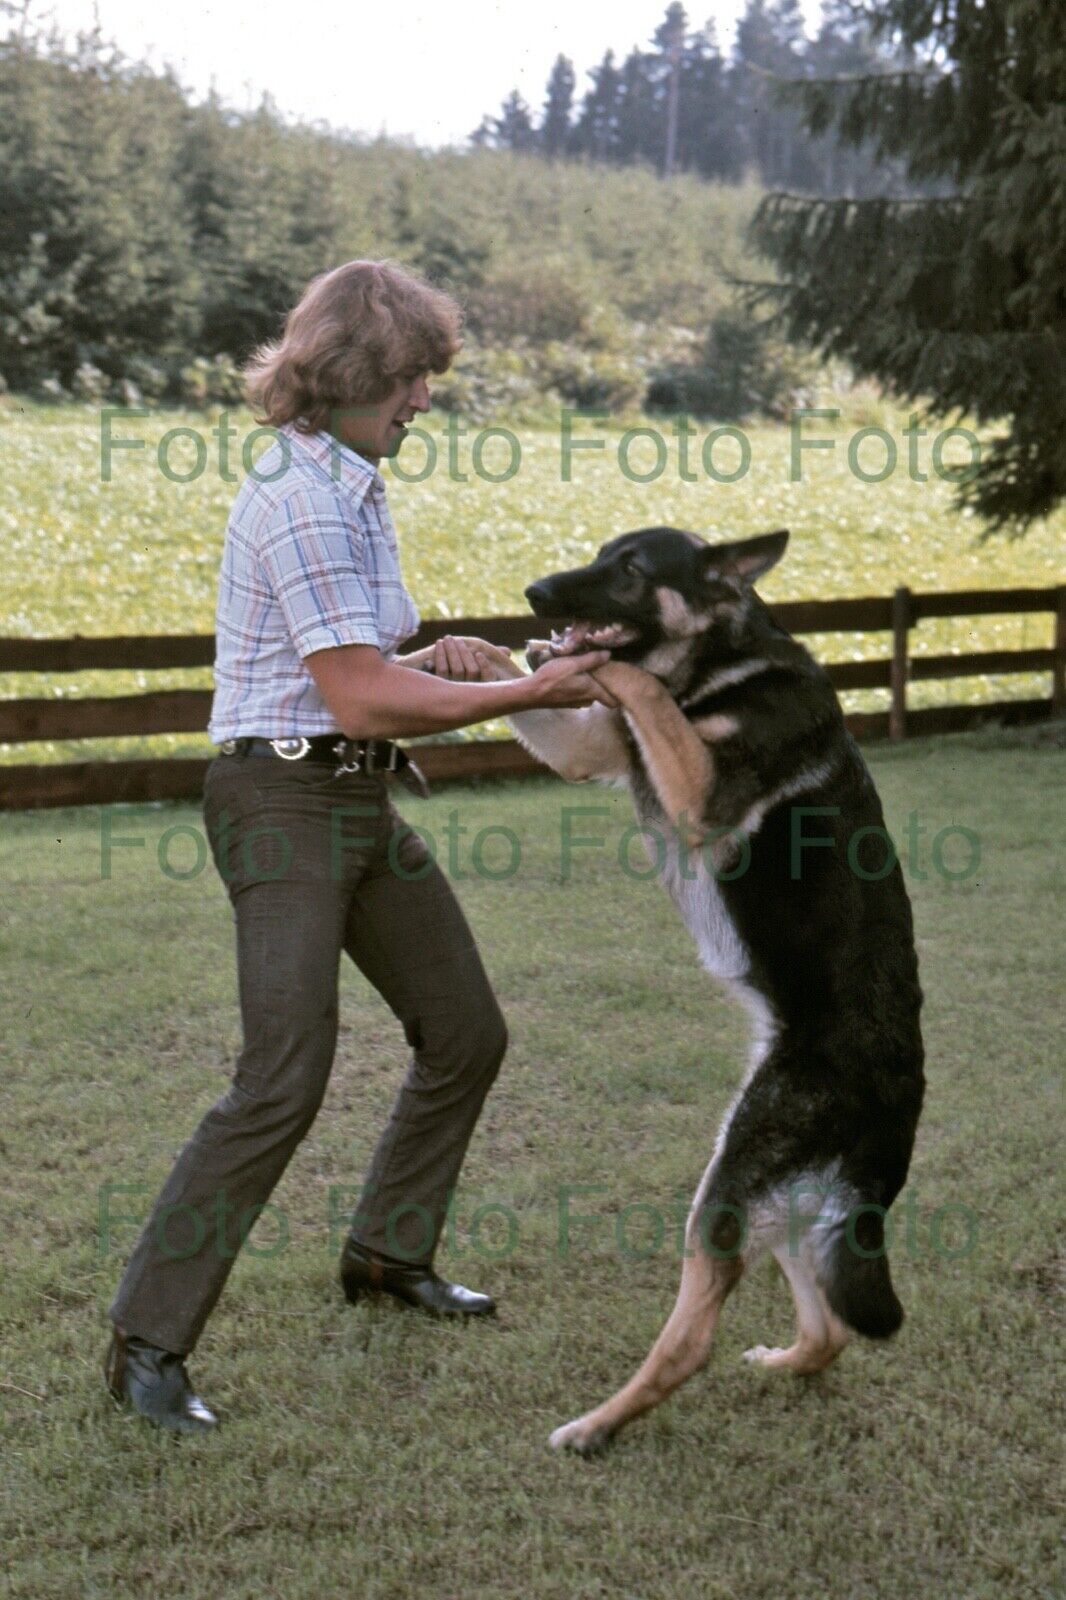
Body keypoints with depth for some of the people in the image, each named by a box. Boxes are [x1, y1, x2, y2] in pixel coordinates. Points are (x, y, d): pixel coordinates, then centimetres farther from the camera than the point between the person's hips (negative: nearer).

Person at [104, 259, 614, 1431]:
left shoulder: (345, 485, 13)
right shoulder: (303, 499, -19)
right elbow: (360, 699, -22)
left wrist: (430, 659, 4)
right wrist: (527, 694, -14)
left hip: (358, 802, 10)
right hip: (284, 802, -10)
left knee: (466, 1034, 15)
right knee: (284, 1082, -15)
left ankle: (388, 1250, 33)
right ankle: (145, 1342, -5)